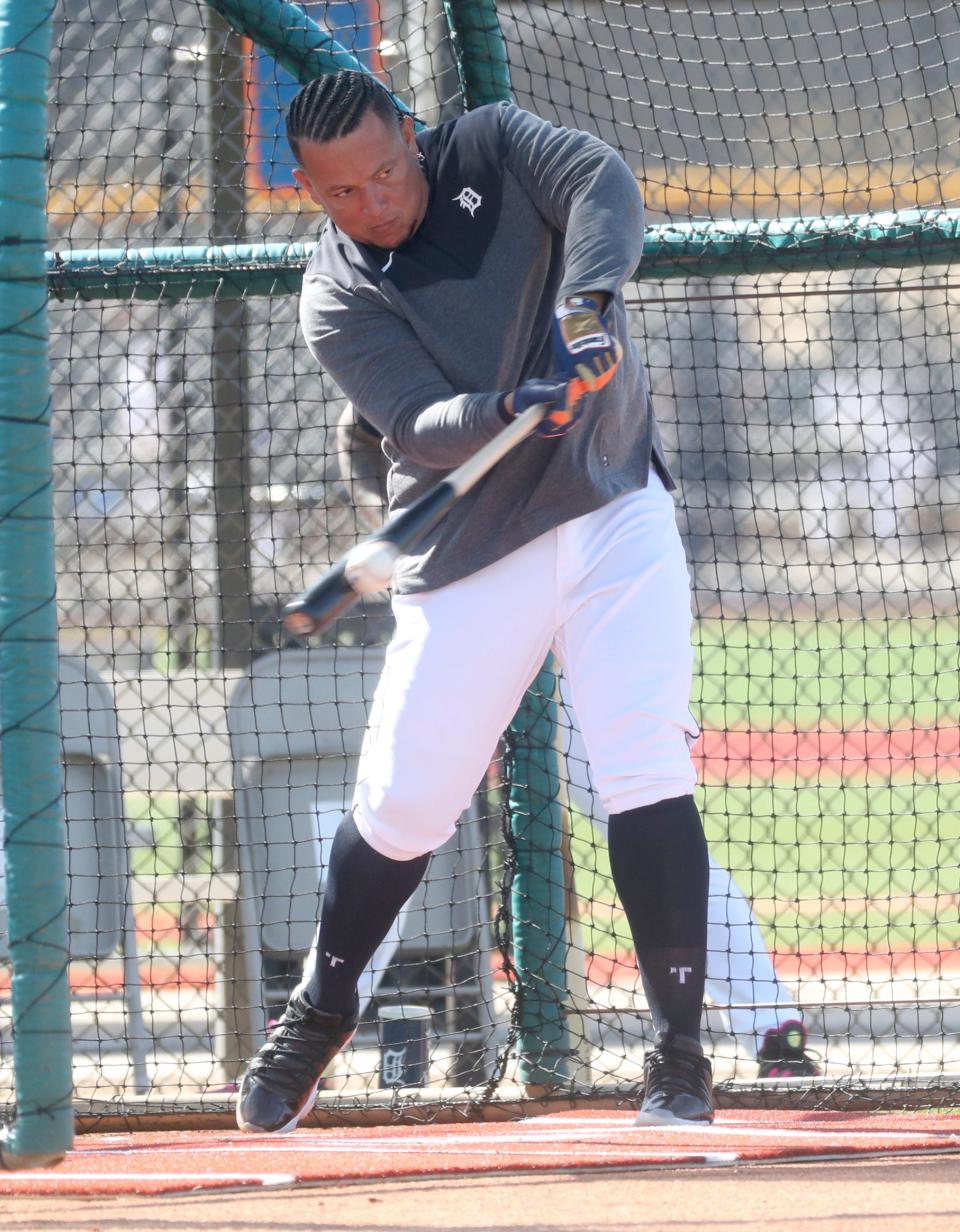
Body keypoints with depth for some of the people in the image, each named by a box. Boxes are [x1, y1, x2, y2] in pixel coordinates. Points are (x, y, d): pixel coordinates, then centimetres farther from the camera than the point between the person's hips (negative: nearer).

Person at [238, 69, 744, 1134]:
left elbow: (601, 179, -20)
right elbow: (422, 430, -18)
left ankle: (678, 1055, -10)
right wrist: (513, 410, -38)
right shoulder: (336, 301, -5)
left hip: (613, 515, 0)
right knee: (402, 806, 2)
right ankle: (318, 1014, 28)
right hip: (469, 559, 0)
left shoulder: (489, 150, -1)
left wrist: (587, 300, -38)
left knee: (645, 769, -14)